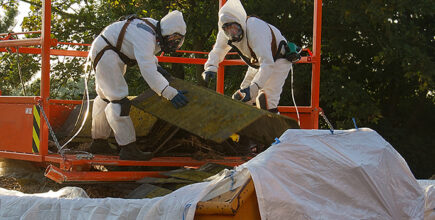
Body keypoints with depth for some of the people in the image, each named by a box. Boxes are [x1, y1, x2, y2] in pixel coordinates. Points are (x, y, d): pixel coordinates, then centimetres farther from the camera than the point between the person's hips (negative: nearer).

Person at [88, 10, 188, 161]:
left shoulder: (154, 26, -3)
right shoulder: (146, 38, -32)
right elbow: (147, 71, -42)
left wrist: (156, 66, 8)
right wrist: (170, 93, -47)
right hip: (105, 53, -11)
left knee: (106, 97, 18)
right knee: (119, 100, -16)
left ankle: (99, 142, 28)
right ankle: (128, 148, -18)